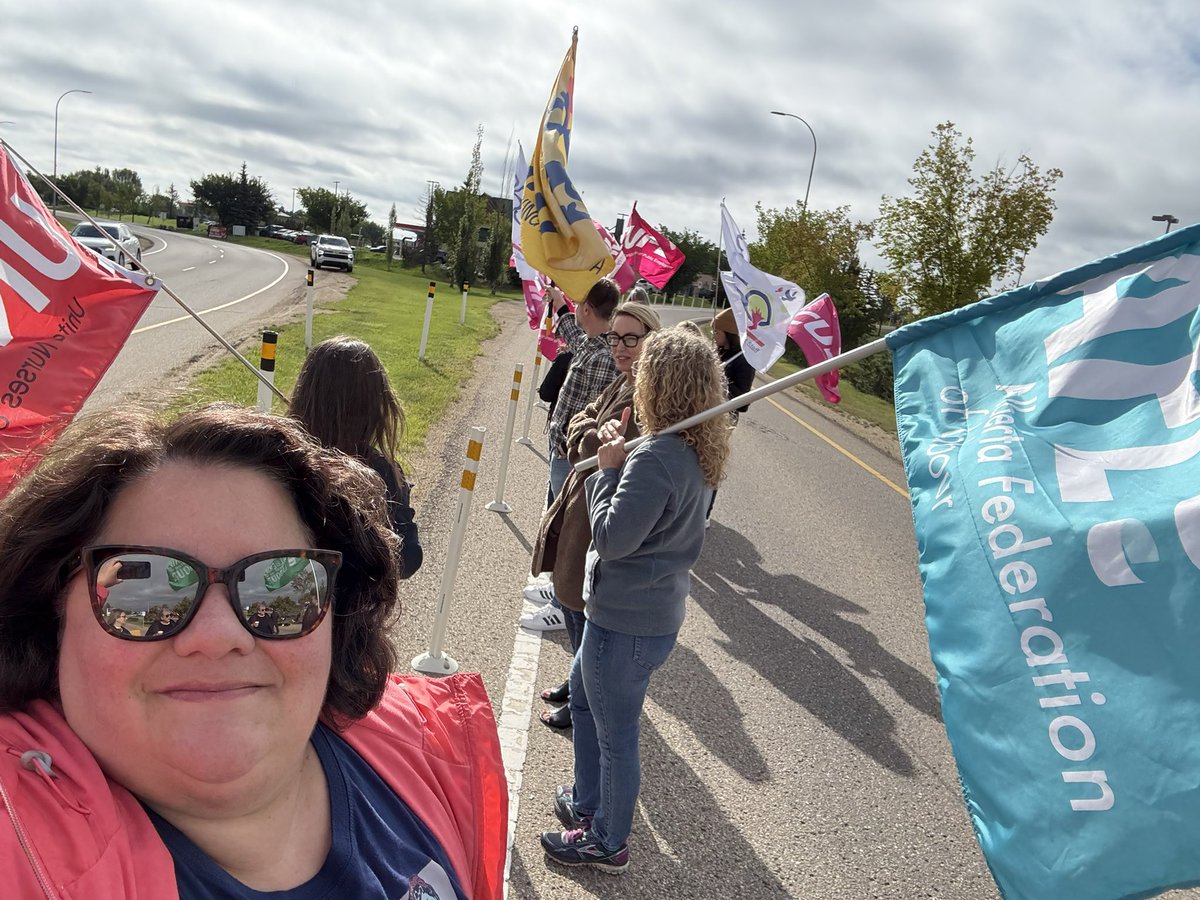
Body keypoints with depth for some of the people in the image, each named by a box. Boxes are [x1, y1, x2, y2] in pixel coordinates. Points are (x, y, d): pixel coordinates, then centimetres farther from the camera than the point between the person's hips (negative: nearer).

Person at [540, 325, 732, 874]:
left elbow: (612, 539, -25)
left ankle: (607, 843, 33)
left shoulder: (654, 458, -28)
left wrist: (607, 467, -16)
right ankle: (588, 803, 47)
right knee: (581, 695, 29)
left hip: (627, 622, -10)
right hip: (653, 610, 10)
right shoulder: (696, 450, 1)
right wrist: (616, 462, -6)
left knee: (615, 734, 11)